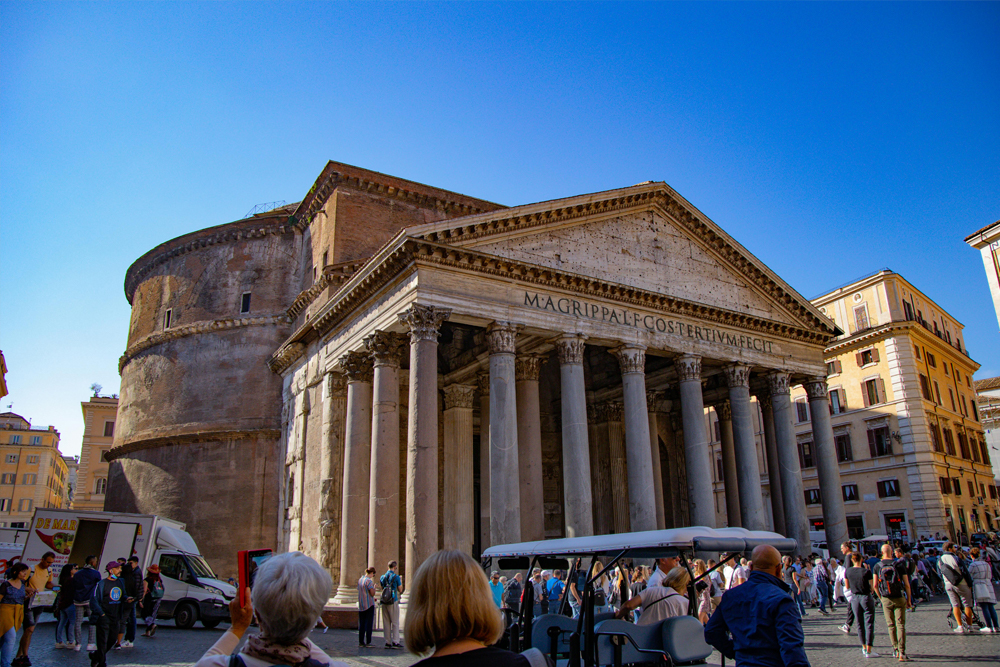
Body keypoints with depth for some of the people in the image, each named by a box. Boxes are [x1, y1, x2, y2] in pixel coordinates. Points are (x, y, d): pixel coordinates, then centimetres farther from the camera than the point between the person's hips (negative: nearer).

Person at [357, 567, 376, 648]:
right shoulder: (369, 581, -15)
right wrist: (374, 586, 1)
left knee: (361, 624, 10)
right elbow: (372, 593, -18)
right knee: (369, 624, -1)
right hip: (369, 604, -7)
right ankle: (368, 642, 0)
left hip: (361, 605, 7)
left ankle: (361, 642, 12)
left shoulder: (360, 580, 10)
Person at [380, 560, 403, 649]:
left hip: (384, 602, 5)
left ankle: (387, 642, 10)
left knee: (386, 623, 8)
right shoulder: (396, 577, -7)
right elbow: (400, 590, 0)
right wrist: (401, 581, 13)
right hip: (393, 601, -5)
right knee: (395, 622, 1)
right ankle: (395, 642, -2)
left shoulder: (383, 577, 8)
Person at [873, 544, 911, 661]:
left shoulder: (877, 566, -2)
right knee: (901, 625, 1)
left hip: (886, 600, 1)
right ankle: (901, 653, -6)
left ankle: (895, 649, 21)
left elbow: (875, 585, -2)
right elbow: (907, 584, -5)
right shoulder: (900, 565, -5)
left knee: (891, 625, 14)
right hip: (899, 599, -1)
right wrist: (909, 599, 8)